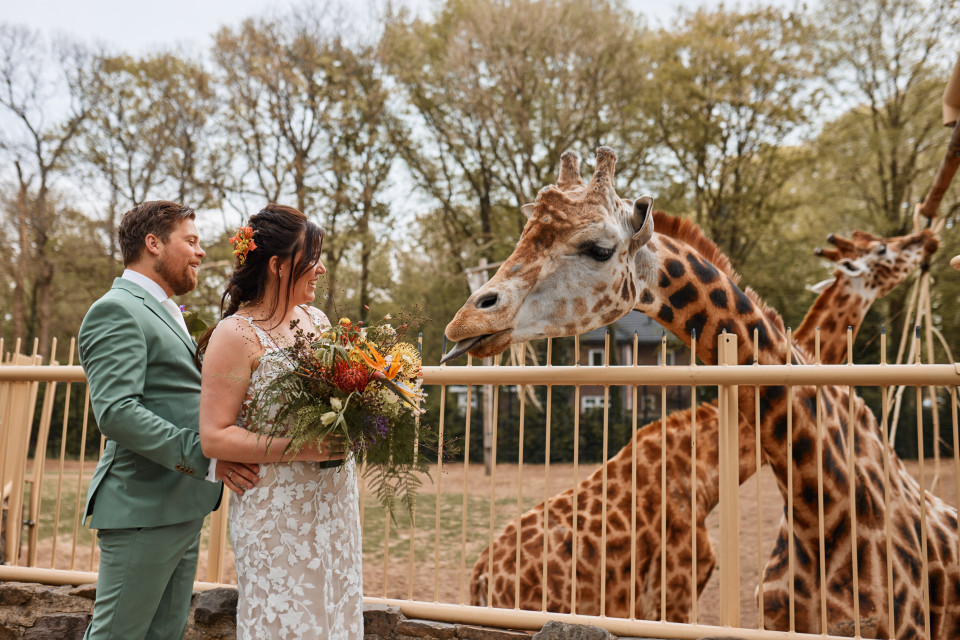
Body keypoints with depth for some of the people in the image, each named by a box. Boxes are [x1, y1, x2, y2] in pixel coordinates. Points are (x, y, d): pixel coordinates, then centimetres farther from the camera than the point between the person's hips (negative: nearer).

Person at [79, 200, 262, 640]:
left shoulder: (164, 312, 20)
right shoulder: (116, 311, -12)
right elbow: (115, 412, -23)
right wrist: (206, 456, -26)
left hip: (182, 511, 9)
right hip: (143, 509, -9)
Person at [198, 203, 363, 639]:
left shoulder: (317, 321, 9)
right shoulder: (237, 334, -11)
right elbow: (214, 438, -15)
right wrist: (298, 448, -21)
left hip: (335, 501, 6)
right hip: (276, 509, -6)